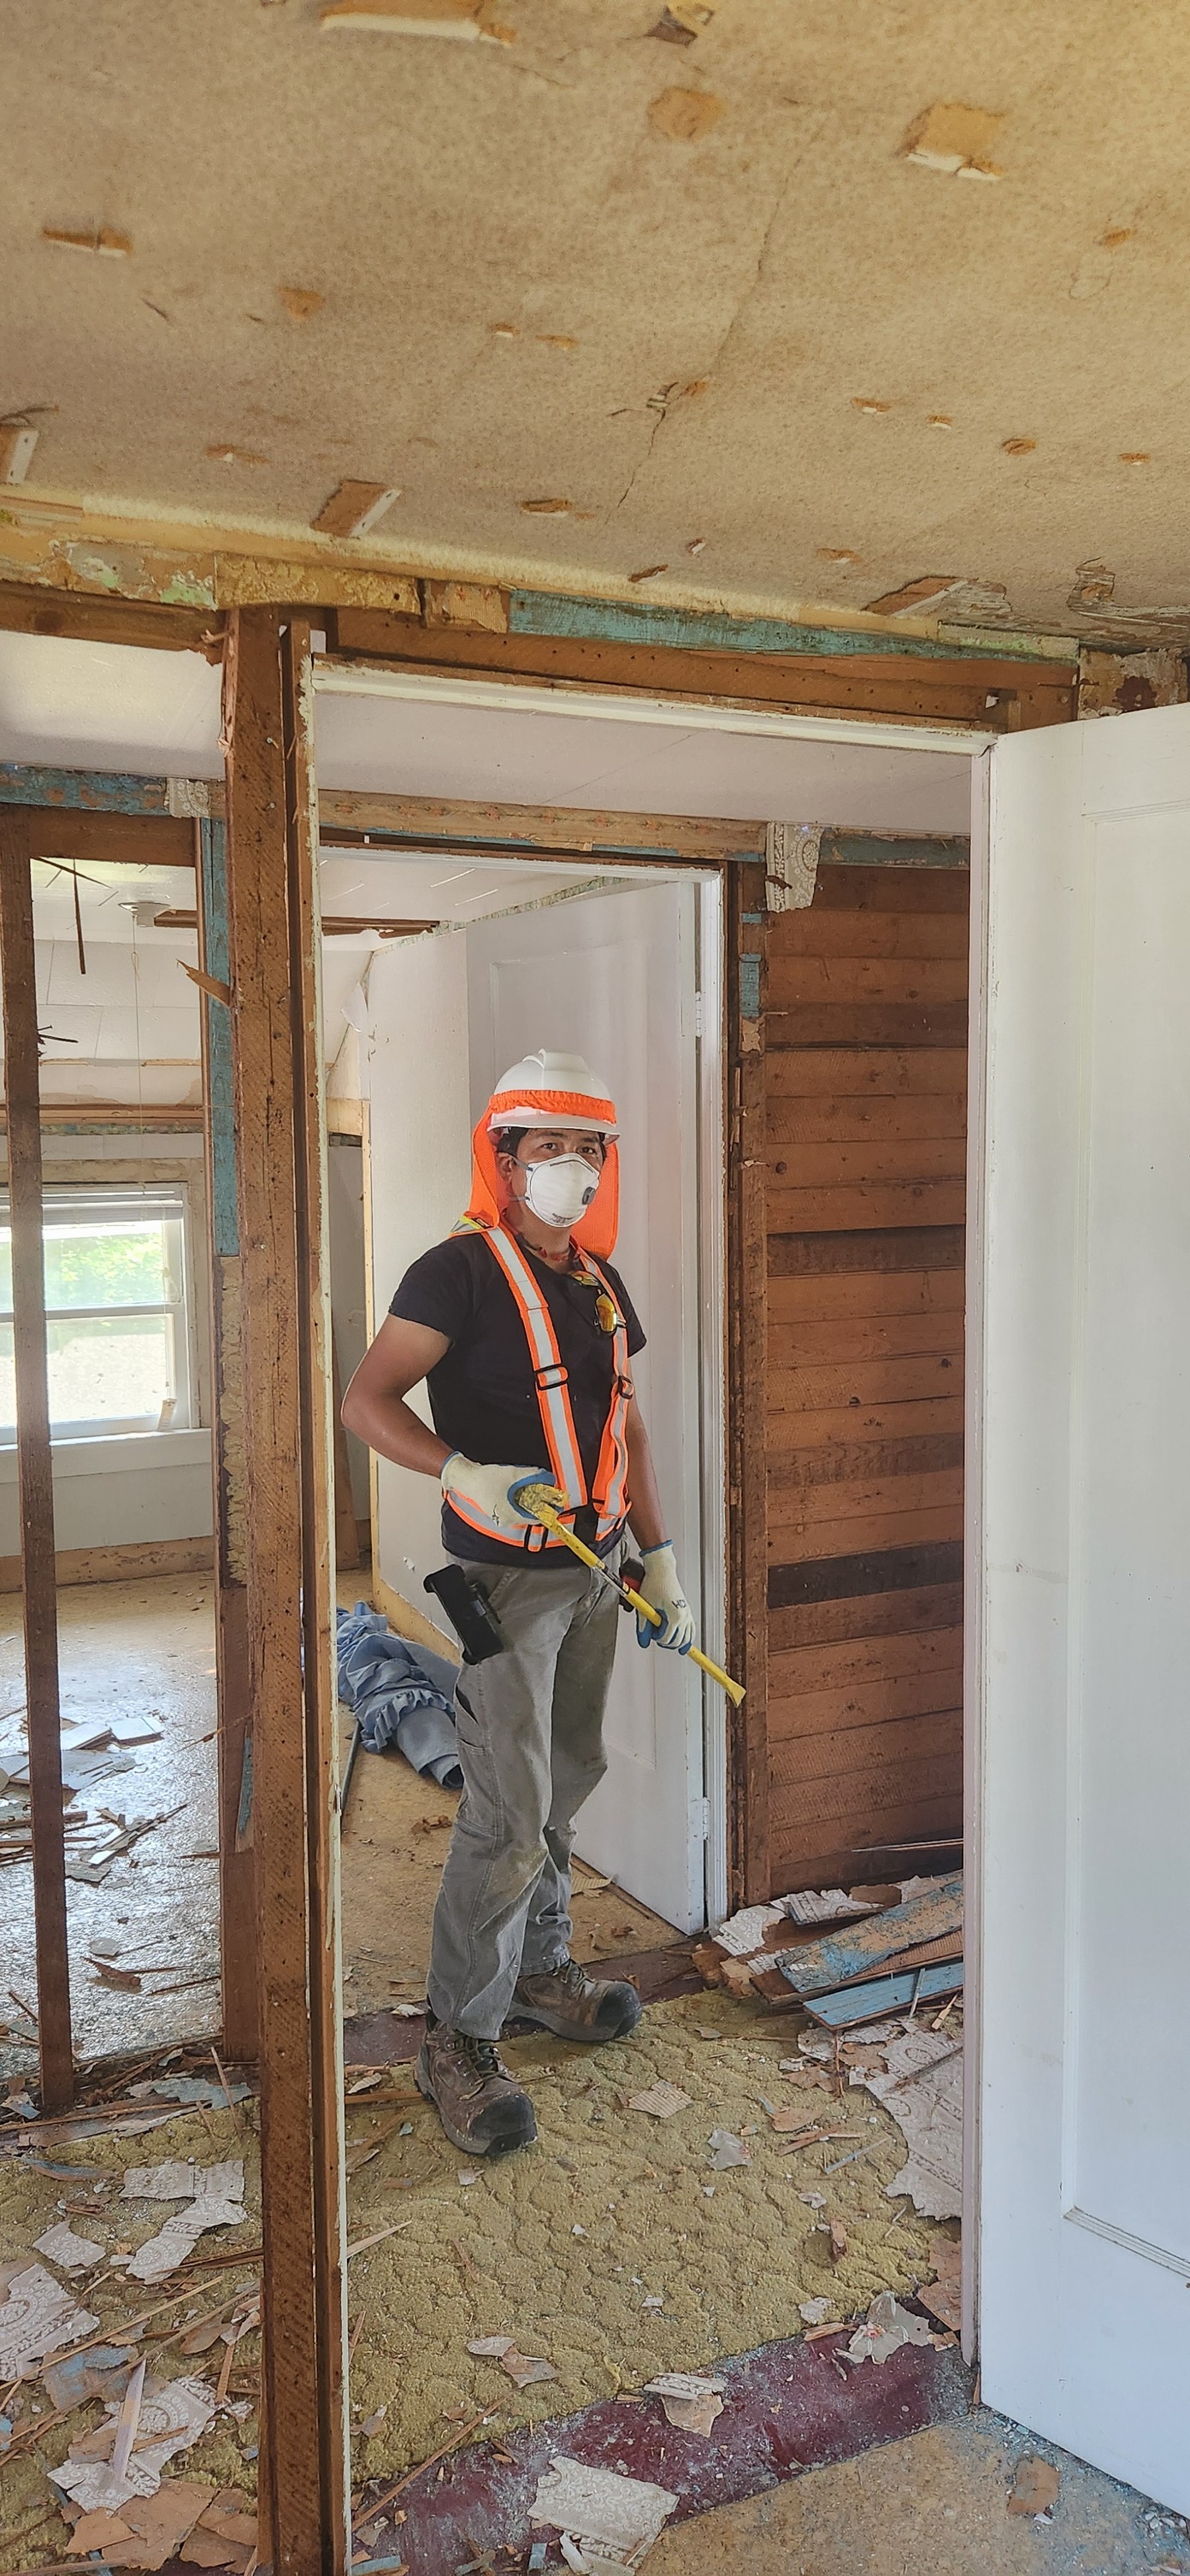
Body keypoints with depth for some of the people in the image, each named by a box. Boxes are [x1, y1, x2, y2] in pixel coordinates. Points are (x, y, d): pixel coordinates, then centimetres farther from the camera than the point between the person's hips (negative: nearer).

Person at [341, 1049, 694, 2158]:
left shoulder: (601, 1285, 11)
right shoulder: (460, 1272, -12)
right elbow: (367, 1399, -16)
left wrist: (659, 1556, 12)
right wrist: (461, 1473, -31)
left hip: (593, 1569, 8)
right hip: (505, 1577, -8)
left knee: (567, 1778, 19)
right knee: (508, 1813, -6)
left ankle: (541, 1967, 37)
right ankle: (460, 2039, 8)